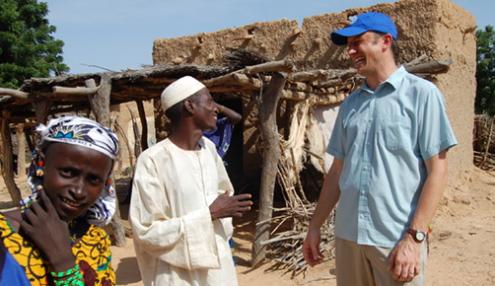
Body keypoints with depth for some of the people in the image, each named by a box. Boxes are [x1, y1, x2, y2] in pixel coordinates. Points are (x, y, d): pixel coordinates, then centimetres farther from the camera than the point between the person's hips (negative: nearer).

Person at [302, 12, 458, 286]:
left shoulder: (422, 93, -5)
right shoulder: (350, 104, 9)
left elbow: (437, 172, -8)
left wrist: (414, 237, -15)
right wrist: (315, 225, 9)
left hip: (397, 238, -5)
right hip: (347, 235, 5)